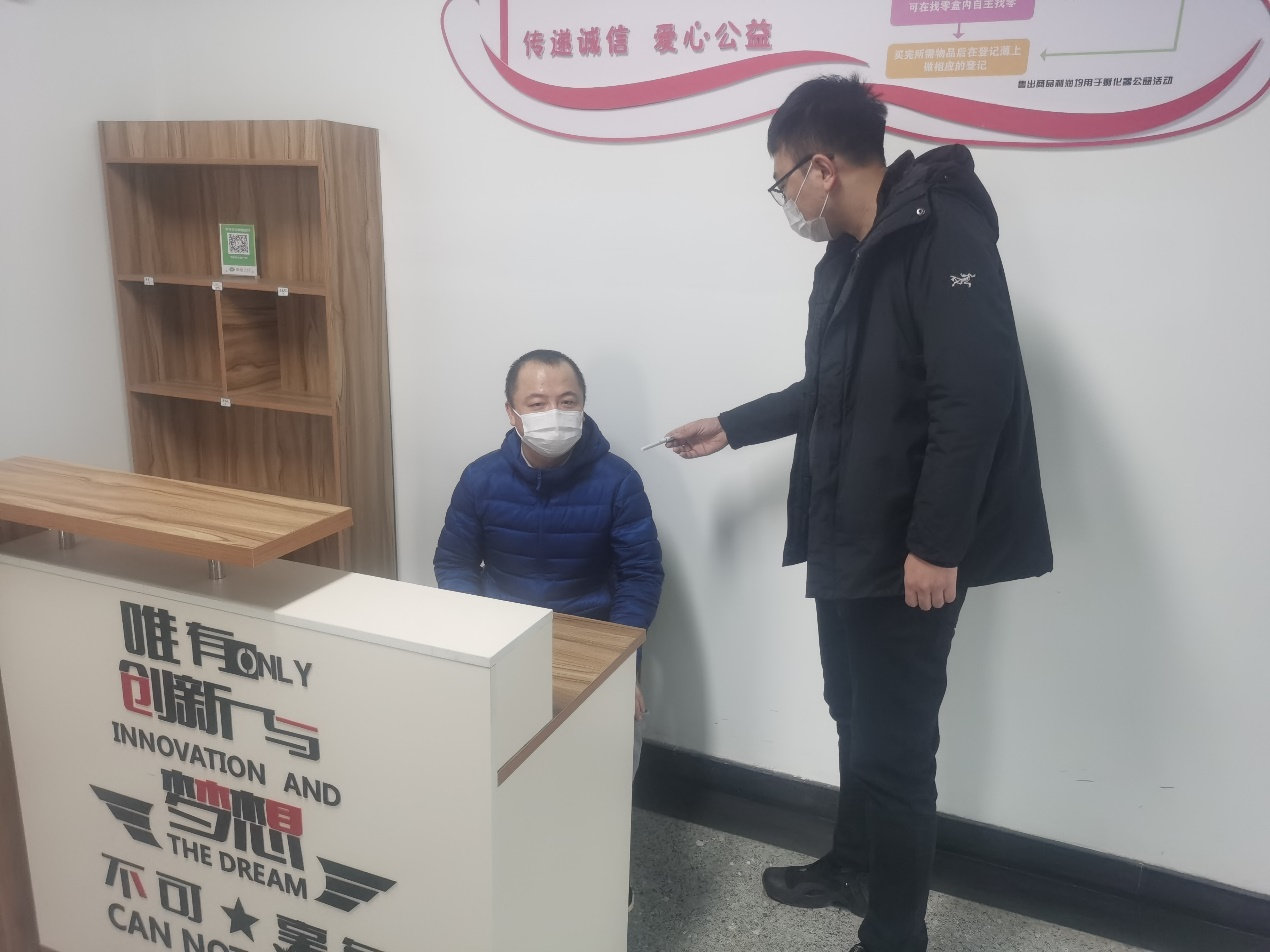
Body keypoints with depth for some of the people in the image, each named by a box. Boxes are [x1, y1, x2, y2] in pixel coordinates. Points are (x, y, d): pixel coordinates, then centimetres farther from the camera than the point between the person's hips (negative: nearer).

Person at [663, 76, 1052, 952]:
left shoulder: (943, 231, -15)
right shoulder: (851, 255, 14)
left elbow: (976, 394, -24)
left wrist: (936, 545, -24)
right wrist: (731, 428, 28)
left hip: (911, 554, -9)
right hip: (850, 538, 9)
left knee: (894, 746, 2)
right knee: (857, 719, 22)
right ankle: (853, 868, 42)